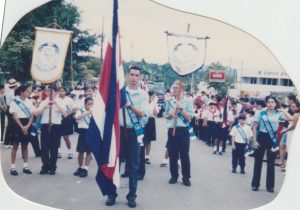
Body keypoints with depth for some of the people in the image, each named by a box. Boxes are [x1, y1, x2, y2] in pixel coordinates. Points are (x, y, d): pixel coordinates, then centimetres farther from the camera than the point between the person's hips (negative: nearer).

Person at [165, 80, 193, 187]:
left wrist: (181, 108, -15)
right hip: (171, 130, 3)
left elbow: (189, 117, -7)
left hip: (183, 130, -3)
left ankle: (186, 177, 13)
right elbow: (166, 115, 15)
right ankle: (174, 176, 20)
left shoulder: (187, 101, -1)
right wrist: (169, 115, -7)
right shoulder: (169, 101, 8)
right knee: (172, 155, 8)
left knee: (184, 155, 2)